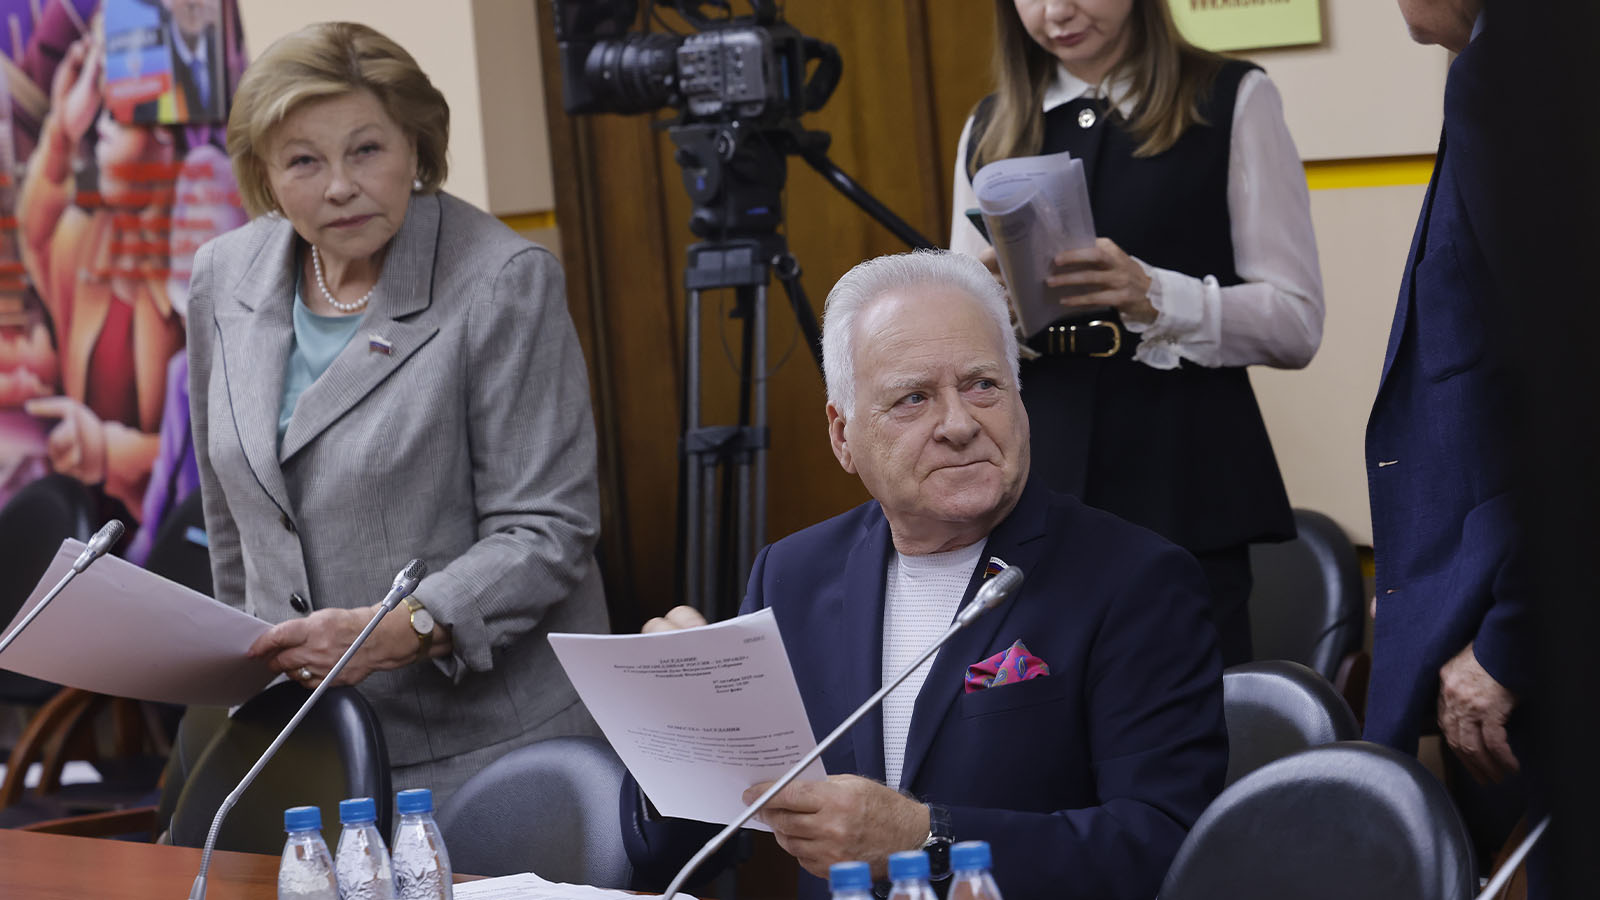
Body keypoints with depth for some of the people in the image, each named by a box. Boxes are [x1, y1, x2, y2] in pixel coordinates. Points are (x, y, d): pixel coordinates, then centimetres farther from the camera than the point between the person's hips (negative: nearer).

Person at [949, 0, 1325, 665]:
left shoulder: (1233, 101, 4)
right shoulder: (989, 130, 15)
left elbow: (1297, 323, -3)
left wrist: (1155, 298, -20)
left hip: (1180, 494, -3)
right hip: (1032, 489, 3)